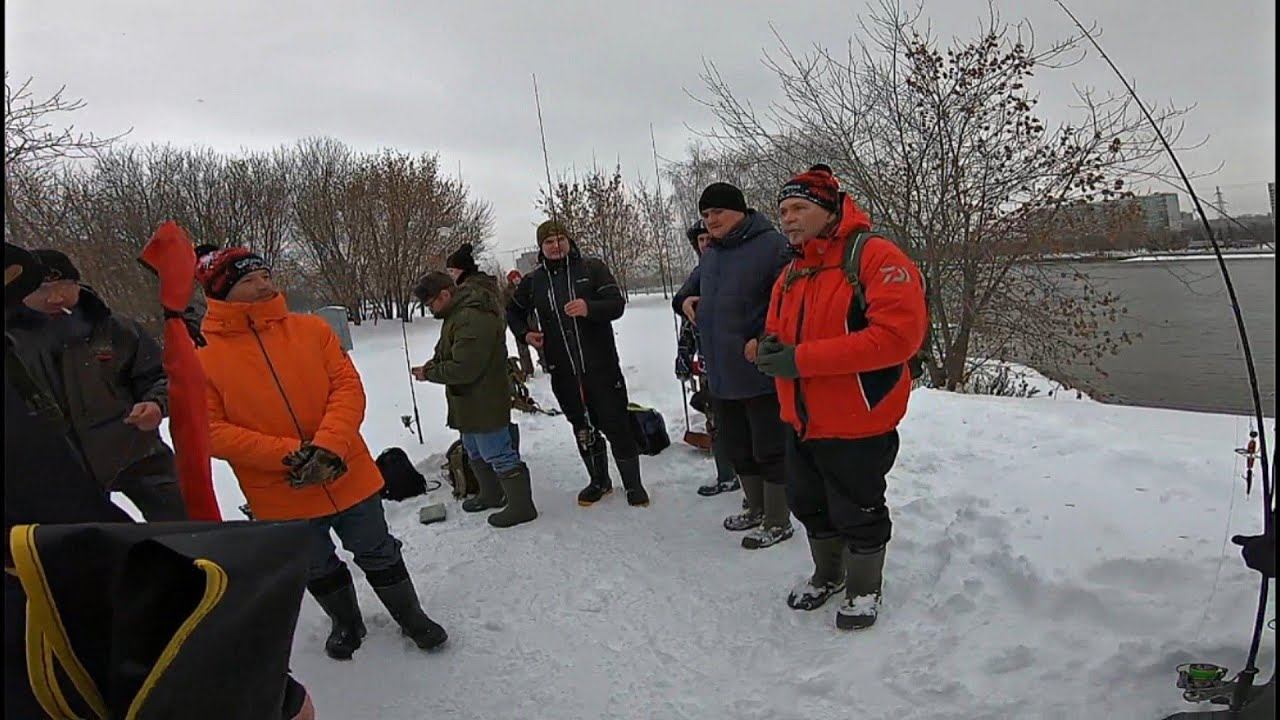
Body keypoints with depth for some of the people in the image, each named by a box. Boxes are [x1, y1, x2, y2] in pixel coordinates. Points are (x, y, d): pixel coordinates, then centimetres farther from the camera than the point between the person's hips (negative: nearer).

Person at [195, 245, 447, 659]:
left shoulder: (311, 329, -4)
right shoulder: (202, 359, -7)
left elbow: (349, 388, -7)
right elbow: (212, 431, -11)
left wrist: (328, 447, -22)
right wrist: (288, 453, -21)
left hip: (349, 476, 0)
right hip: (281, 497, 0)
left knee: (378, 555, 16)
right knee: (319, 570, 22)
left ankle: (411, 617, 39)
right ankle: (346, 623, 48)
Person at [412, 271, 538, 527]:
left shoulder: (473, 320, -27)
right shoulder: (458, 314, 9)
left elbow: (464, 368, -28)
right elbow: (447, 354, 22)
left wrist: (429, 373, -15)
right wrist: (431, 366, 3)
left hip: (485, 404, -11)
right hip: (470, 403, 11)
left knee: (498, 454, -1)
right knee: (476, 453, 23)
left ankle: (521, 505, 10)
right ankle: (491, 494, 40)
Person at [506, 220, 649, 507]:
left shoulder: (592, 268, -1)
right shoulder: (533, 281, 8)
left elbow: (617, 304, -9)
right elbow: (513, 311, 25)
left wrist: (589, 308, -28)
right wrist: (525, 333, 6)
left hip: (601, 365, -3)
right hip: (563, 371, 3)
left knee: (616, 425, 0)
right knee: (583, 429, 13)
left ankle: (633, 483, 15)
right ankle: (599, 481, 30)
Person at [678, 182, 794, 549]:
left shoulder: (771, 244, -12)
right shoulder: (710, 253, 13)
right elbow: (693, 285, 31)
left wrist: (763, 342, -22)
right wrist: (687, 299, 9)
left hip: (761, 373, -8)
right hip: (721, 375, 8)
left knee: (769, 449, 4)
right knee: (736, 447, 20)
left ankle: (778, 522, 20)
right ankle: (756, 508, 38)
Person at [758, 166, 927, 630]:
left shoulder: (875, 256, -17)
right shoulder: (790, 276, 10)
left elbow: (899, 333, -28)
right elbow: (777, 334, 18)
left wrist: (804, 359, -27)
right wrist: (771, 351, -10)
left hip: (858, 425, -7)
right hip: (801, 424, 8)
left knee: (858, 514, 11)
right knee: (811, 506, 22)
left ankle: (864, 590, 36)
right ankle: (828, 574, 46)